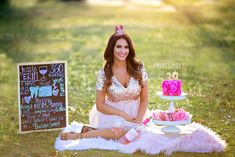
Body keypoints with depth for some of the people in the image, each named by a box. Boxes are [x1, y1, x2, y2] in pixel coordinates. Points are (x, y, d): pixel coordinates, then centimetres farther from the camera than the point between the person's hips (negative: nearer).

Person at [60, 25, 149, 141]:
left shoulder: (139, 68, -3)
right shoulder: (103, 73, -8)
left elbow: (144, 99, 3)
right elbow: (100, 105, -5)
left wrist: (139, 119, -12)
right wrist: (122, 114, -16)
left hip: (135, 113, 3)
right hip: (113, 113, -3)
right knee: (120, 129, -34)